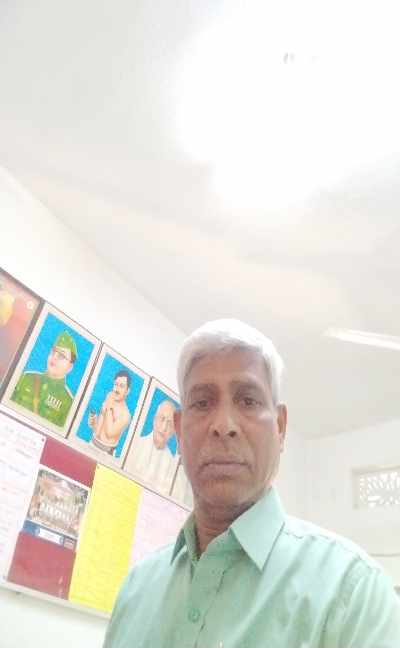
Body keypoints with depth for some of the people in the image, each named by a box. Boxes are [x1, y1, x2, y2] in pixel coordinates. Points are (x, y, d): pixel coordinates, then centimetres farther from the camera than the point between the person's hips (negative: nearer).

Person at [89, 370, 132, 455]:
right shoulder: (108, 399, -1)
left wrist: (109, 408, -23)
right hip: (93, 442, 6)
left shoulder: (125, 414, -19)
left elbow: (109, 433, -26)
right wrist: (93, 423, -7)